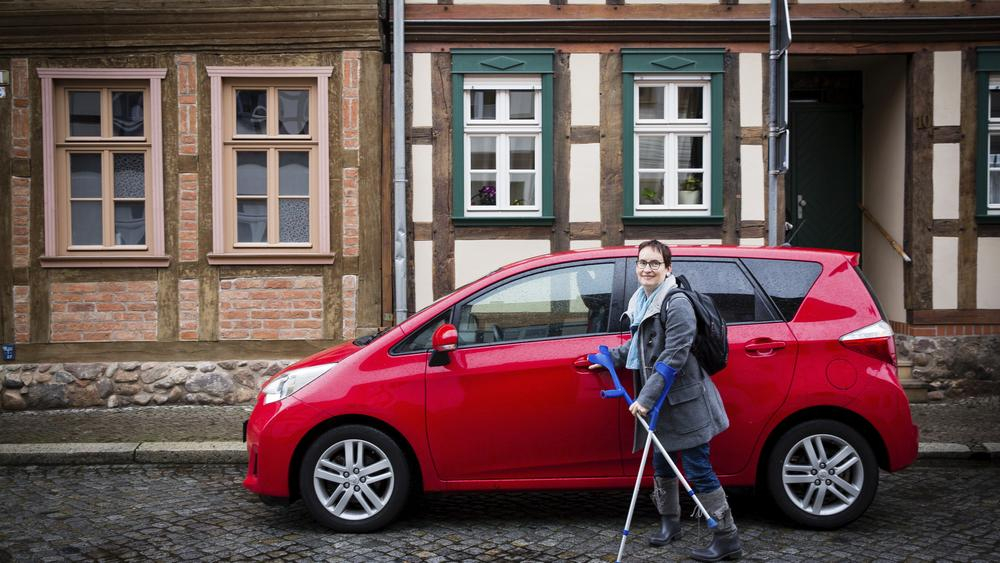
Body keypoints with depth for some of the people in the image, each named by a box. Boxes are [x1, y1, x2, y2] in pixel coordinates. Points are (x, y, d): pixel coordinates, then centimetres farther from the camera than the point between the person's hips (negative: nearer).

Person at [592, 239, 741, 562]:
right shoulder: (642, 302, 8)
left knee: (698, 471, -3)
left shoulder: (676, 303, -18)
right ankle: (669, 523, 38)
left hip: (685, 402, -8)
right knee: (662, 465, 19)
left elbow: (673, 357, -24)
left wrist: (646, 397, -25)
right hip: (659, 402, 8)